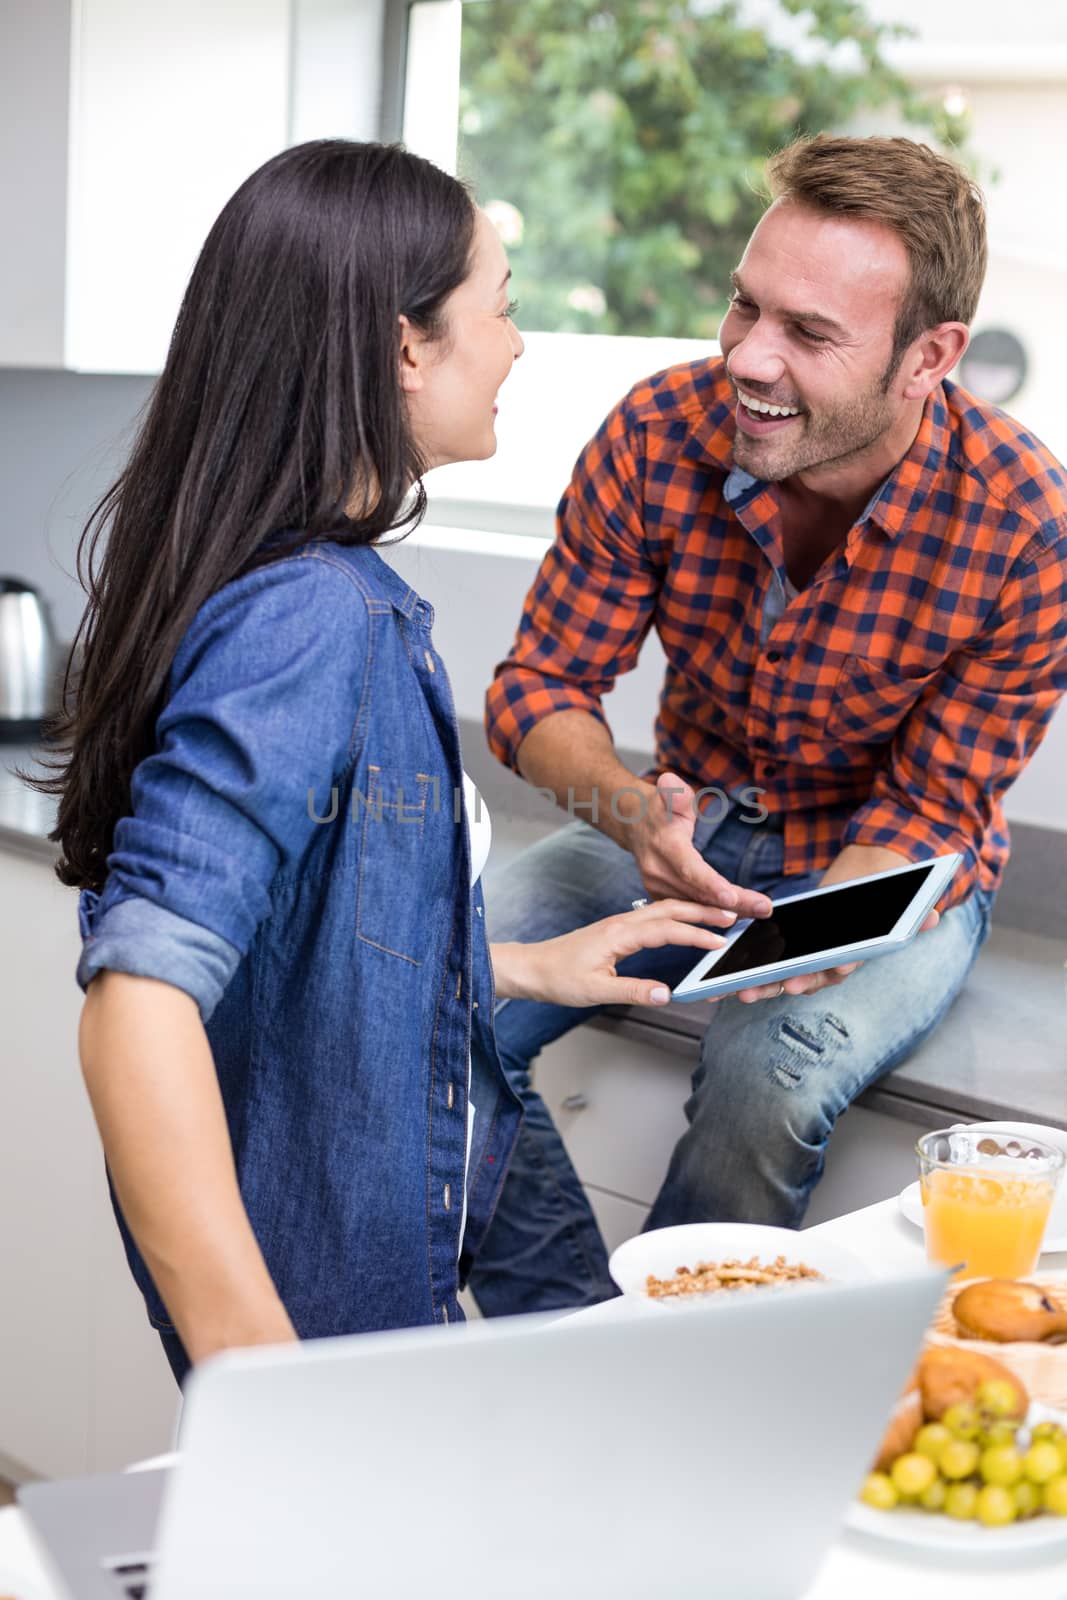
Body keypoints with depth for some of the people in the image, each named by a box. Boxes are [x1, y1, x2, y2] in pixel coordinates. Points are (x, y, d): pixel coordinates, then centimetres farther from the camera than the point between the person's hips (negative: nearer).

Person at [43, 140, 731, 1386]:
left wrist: (530, 967, 18)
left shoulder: (343, 594, 3)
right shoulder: (309, 617, -26)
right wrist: (264, 1387, -38)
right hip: (324, 1305, -9)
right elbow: (138, 1003, -36)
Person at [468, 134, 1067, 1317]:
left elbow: (930, 813, -16)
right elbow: (540, 683, -8)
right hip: (692, 826, 3)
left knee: (767, 1074, -34)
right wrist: (633, 812, -31)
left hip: (890, 869, -3)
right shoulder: (659, 434, -16)